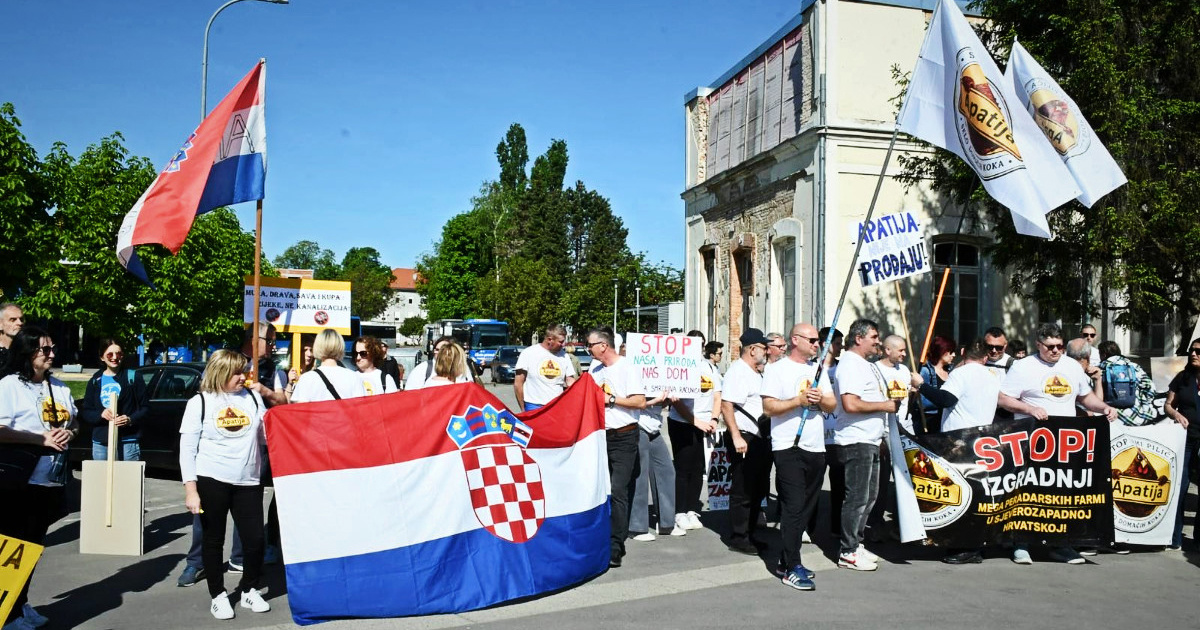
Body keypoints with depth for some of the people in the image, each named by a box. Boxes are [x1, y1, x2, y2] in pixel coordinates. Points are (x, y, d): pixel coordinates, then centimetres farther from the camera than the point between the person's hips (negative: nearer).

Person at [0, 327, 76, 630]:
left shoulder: (59, 387, 12)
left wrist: (68, 433, -1)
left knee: (34, 543, 16)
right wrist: (43, 439, -19)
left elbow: (72, 422, 21)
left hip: (52, 479, 7)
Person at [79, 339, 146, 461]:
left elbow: (144, 408, 3)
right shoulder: (95, 381, 12)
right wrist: (101, 414, -11)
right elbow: (85, 413, 10)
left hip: (128, 443, -3)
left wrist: (130, 419, -16)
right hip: (100, 443, 3)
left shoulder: (133, 378, 3)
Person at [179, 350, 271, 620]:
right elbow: (187, 450, -2)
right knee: (214, 540, 8)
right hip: (211, 481, -2)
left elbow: (267, 436, 10)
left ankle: (249, 589, 23)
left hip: (248, 482, 2)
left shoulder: (253, 397, 6)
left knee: (255, 539, 1)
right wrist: (190, 490, -8)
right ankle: (218, 595, 25)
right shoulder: (199, 402, -1)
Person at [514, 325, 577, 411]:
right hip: (534, 406, -4)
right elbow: (518, 384, -2)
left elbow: (571, 383, 7)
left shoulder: (564, 356, 7)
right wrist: (523, 409, -2)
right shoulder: (529, 353, -4)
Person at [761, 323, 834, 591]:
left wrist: (820, 399, -7)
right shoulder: (777, 369, -3)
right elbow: (769, 407, -11)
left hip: (816, 448, 7)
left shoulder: (818, 369, 17)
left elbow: (832, 405, 14)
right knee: (794, 507, -9)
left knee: (806, 508, 10)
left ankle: (786, 561, 21)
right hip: (788, 447, -7)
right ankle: (791, 568, -3)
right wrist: (799, 400, -17)